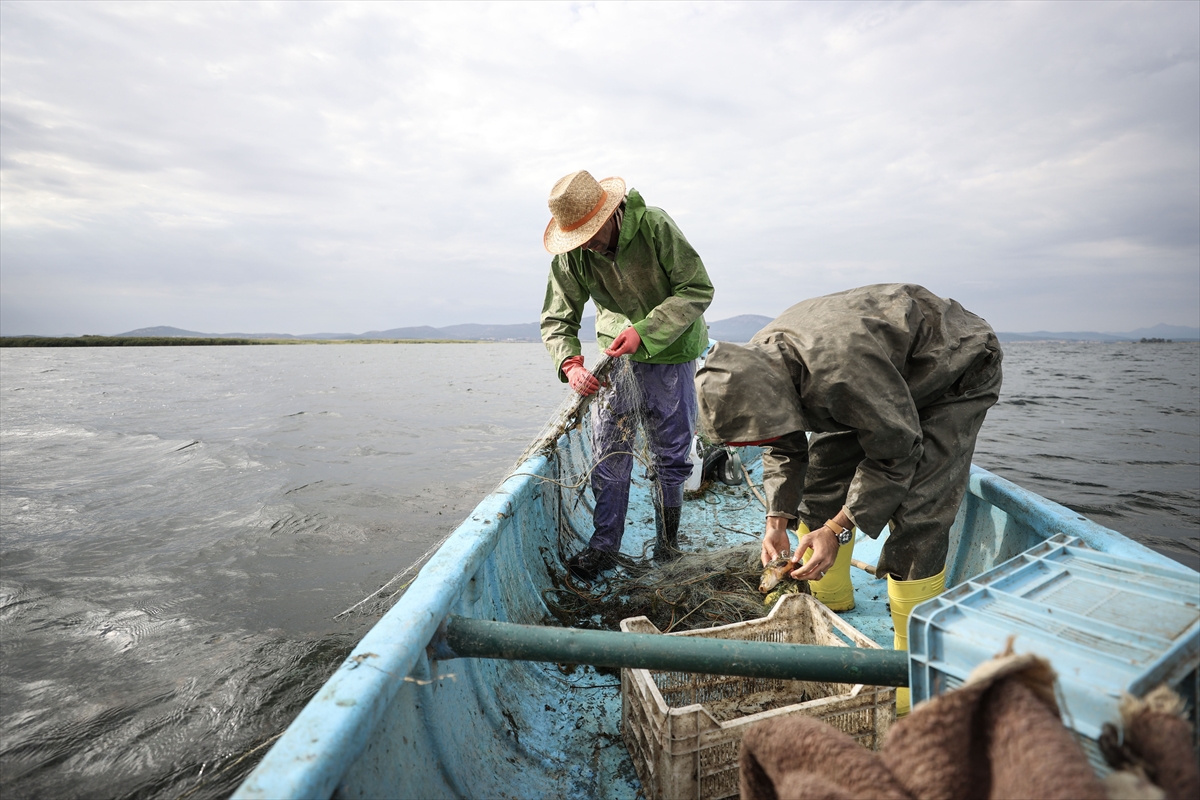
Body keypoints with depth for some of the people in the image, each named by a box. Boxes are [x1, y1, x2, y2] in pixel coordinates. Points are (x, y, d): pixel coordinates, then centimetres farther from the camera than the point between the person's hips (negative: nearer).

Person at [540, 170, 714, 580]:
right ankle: (604, 544, 11)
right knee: (609, 448, -1)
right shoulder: (570, 256, -12)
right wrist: (570, 364, -26)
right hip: (617, 349, 3)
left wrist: (644, 331, -30)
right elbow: (557, 319, -7)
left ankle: (667, 536, 24)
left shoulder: (655, 226, -22)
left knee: (671, 449, 4)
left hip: (671, 348, -2)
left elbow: (698, 290, -21)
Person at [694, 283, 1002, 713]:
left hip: (955, 371, -7)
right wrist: (777, 520, -13)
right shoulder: (755, 367, -18)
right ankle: (828, 604, 25)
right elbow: (785, 447, -3)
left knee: (916, 516, -17)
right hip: (886, 376, 7)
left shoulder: (841, 370, -45)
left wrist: (838, 528, -28)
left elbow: (896, 454, -30)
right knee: (822, 477, 4)